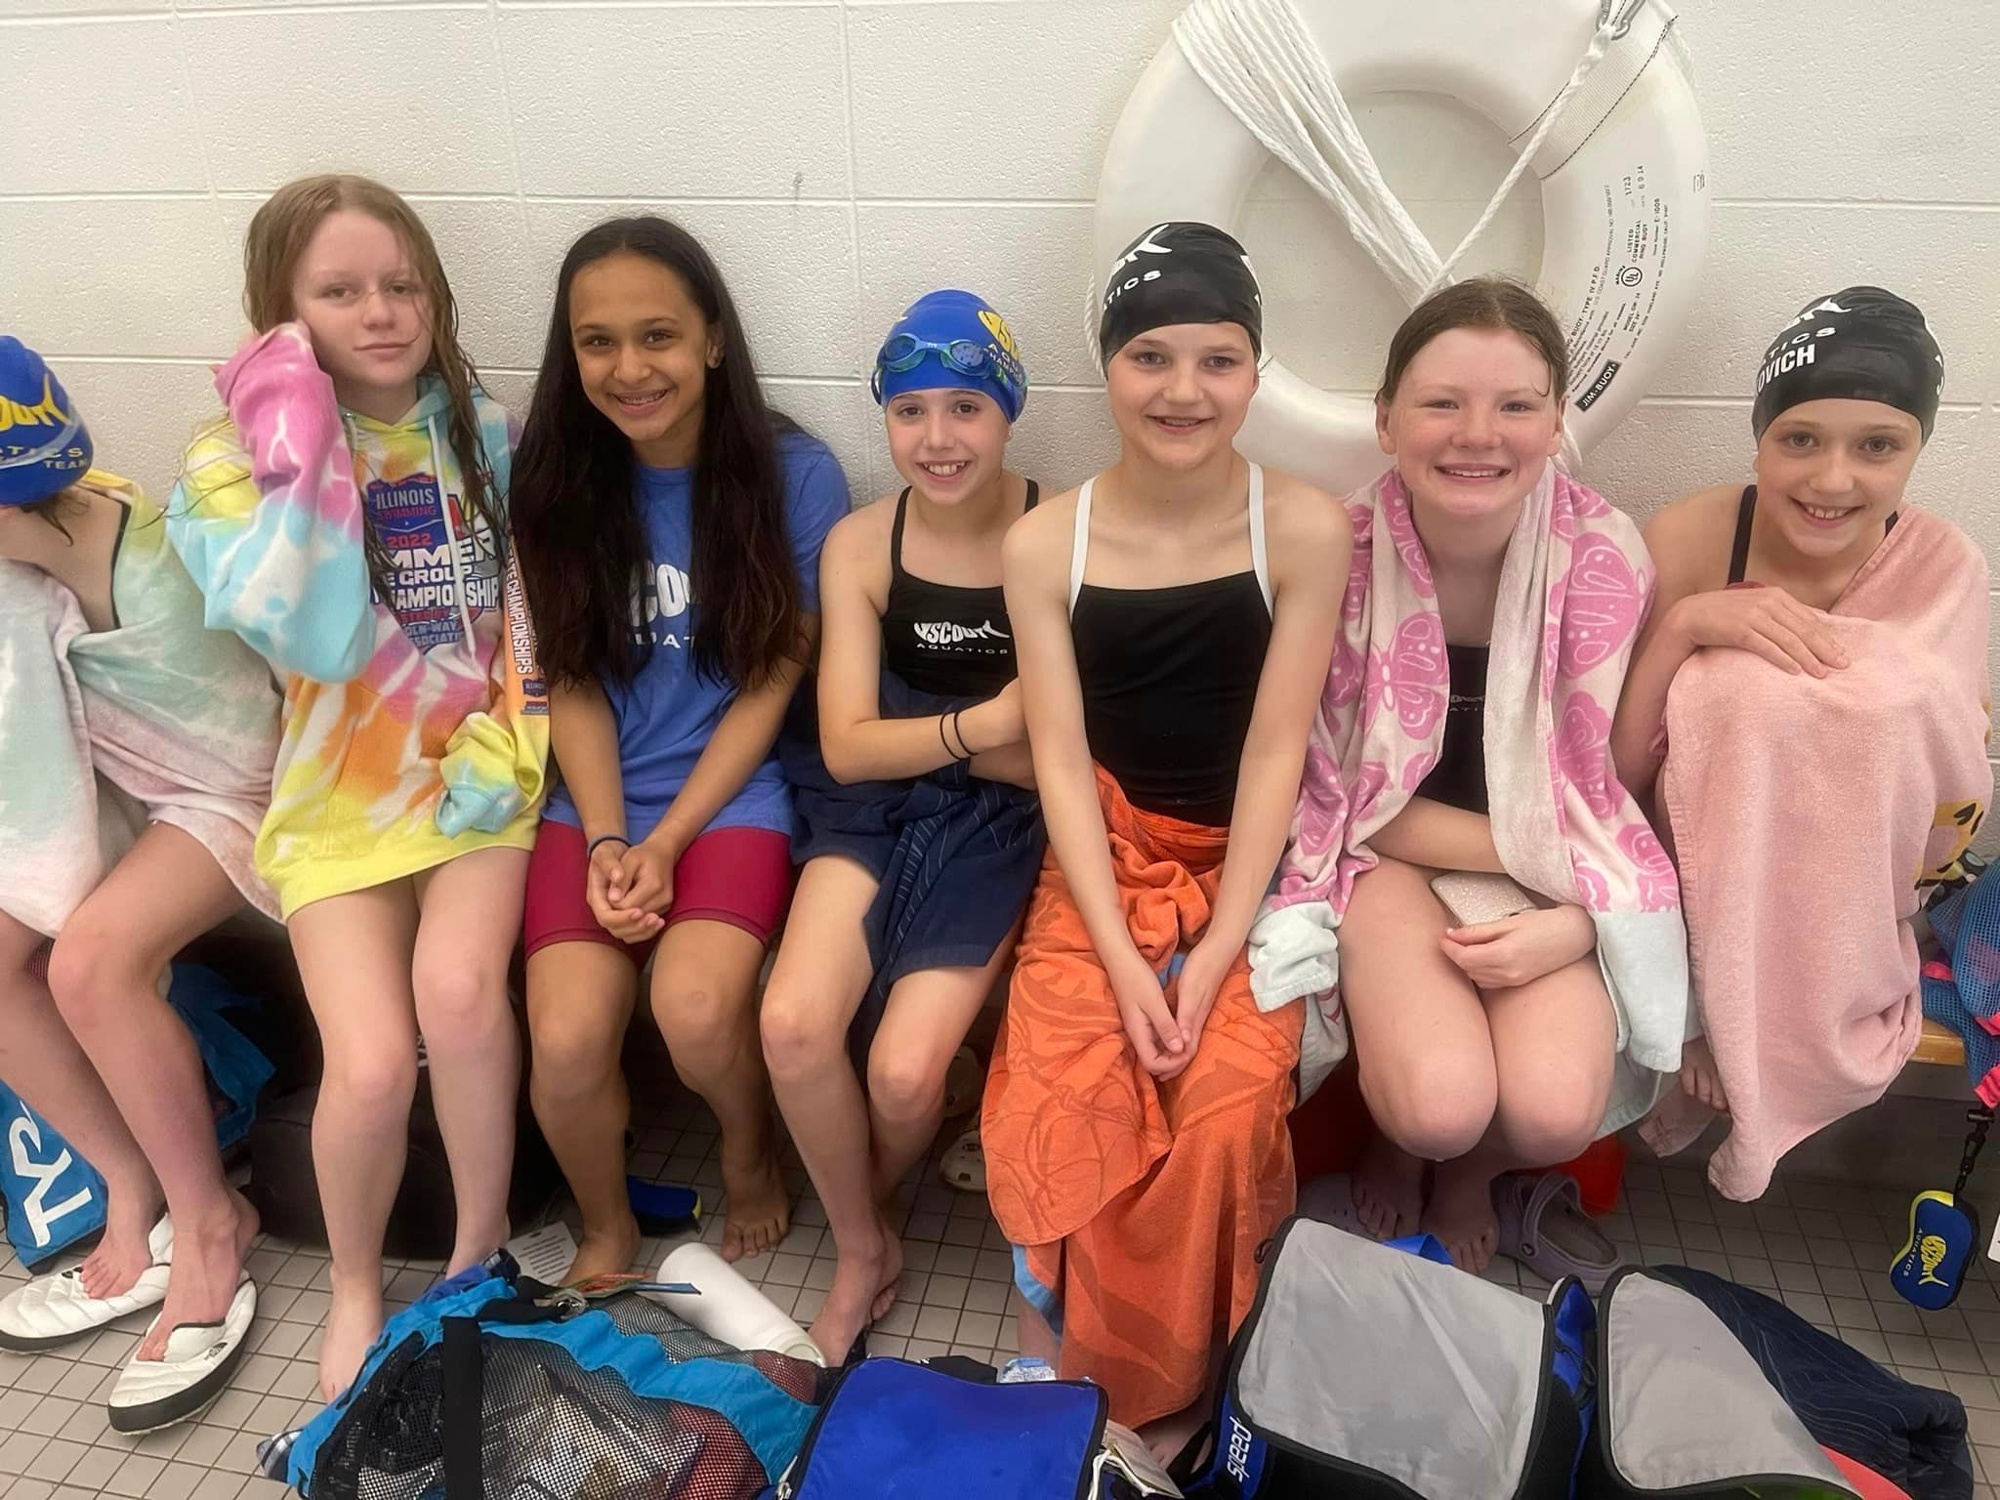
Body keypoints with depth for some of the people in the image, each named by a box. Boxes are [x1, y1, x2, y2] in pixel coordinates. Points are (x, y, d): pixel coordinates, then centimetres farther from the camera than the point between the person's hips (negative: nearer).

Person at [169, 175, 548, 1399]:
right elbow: (315, 636, -20)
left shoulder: (484, 432, 4)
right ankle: (356, 1287, 13)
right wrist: (305, 451, -20)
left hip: (483, 772, 1)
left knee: (458, 990, -27)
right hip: (343, 794, -1)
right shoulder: (237, 462, -3)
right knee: (373, 1061, -19)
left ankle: (482, 1241, 1)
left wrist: (509, 744, -9)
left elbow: (531, 607, 5)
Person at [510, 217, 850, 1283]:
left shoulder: (794, 475, -6)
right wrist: (606, 842, -10)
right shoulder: (554, 477, 1)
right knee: (566, 1042, -19)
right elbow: (573, 684, 3)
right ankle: (605, 1229, 15)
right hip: (596, 801, 2)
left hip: (735, 792, -2)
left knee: (695, 1010, -27)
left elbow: (771, 683, -5)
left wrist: (667, 845, -10)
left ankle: (749, 1150, 11)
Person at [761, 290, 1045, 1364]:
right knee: (792, 1025, -20)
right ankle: (862, 1254, 10)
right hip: (878, 810, 3)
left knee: (904, 1070, -18)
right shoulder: (859, 546, 0)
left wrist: (919, 732, -16)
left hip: (1001, 823, -2)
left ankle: (862, 1218, 22)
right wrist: (983, 725, -18)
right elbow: (846, 747, -4)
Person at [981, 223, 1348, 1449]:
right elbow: (1061, 762, -6)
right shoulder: (1045, 544, -3)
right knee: (1062, 1103, -21)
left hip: (1246, 863, 0)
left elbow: (1274, 754, -9)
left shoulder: (1307, 530, -7)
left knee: (1224, 1107, -23)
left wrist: (1213, 958, -15)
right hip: (1102, 863, 1)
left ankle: (1162, 1390, 5)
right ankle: (1076, 1377, 6)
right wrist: (1124, 962, -15)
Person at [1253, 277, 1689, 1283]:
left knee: (1553, 1111, -21)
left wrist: (1574, 922, -23)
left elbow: (1597, 782, -6)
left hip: (1551, 875, 2)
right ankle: (1401, 1143, 16)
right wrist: (1523, 849, -16)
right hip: (1387, 853, -1)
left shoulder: (1601, 555, -14)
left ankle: (1472, 1171, 18)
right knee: (1440, 1103, -25)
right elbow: (1343, 789, -9)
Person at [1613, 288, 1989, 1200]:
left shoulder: (1945, 567, -9)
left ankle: (1730, 1042, -2)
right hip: (1699, 880, -2)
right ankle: (1725, 1041, -6)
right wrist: (1684, 622, -28)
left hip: (1852, 902, 2)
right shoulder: (1687, 539, -14)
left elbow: (1954, 811, -7)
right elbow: (1608, 773, -15)